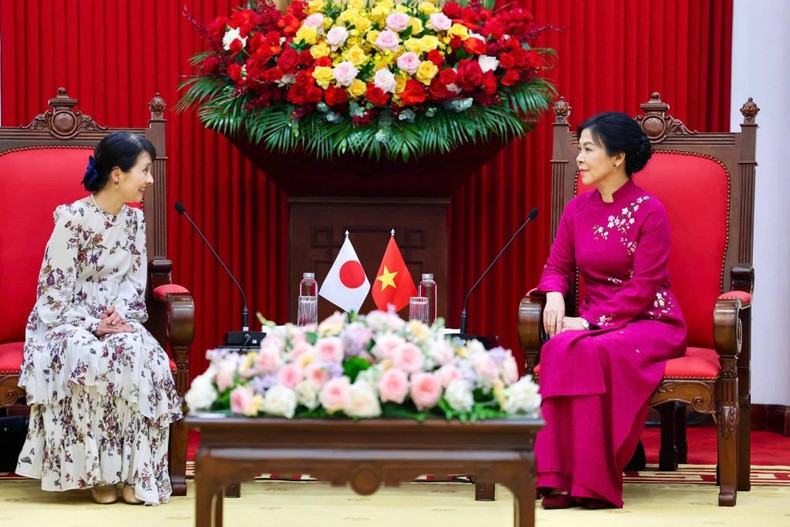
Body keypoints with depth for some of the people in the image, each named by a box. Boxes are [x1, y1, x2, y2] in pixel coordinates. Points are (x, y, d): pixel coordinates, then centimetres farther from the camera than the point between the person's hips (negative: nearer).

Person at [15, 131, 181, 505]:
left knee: (144, 359, -30)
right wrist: (93, 325, -22)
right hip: (68, 321, -5)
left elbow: (135, 279, 8)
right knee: (89, 361, -38)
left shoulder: (134, 219, 5)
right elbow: (54, 289, -14)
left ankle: (136, 472, -24)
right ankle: (99, 472, -22)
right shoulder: (73, 219, -15)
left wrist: (120, 312, -13)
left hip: (118, 319, 5)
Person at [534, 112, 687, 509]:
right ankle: (558, 476, -34)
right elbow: (557, 266, 13)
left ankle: (594, 482, -32)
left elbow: (643, 287, -14)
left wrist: (591, 321, -21)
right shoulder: (578, 209, 11)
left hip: (649, 321, -4)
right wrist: (555, 295, -10)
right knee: (561, 351, -31)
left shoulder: (649, 211, -8)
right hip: (595, 320, 5)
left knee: (596, 352, -36)